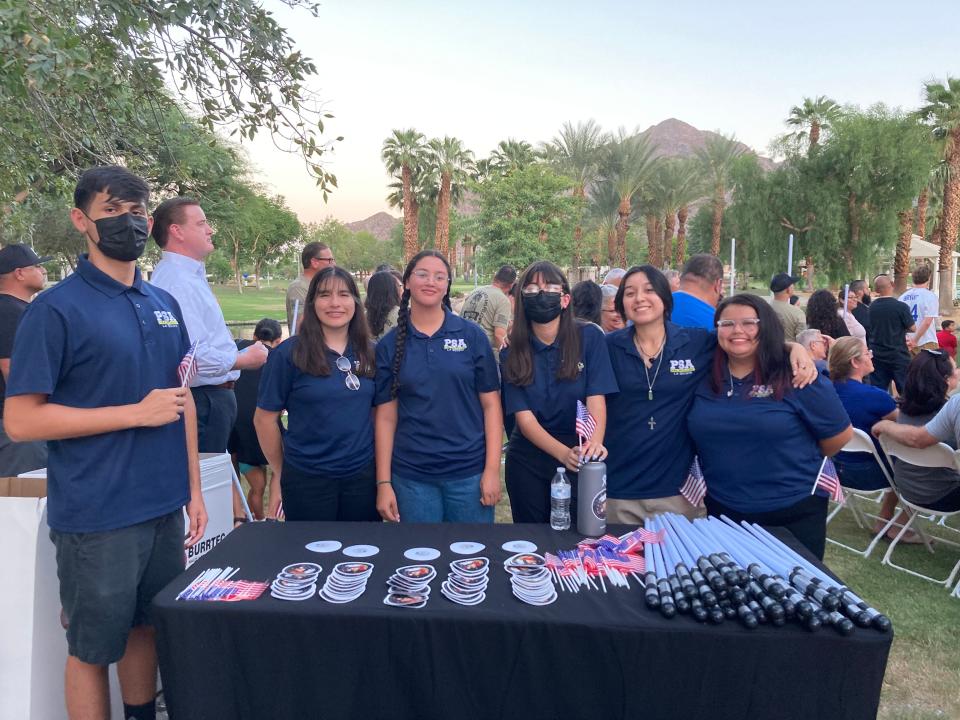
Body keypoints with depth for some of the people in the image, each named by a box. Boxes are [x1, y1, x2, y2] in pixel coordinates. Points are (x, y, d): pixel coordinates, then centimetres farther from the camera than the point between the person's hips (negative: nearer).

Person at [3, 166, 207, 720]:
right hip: (97, 517, -5)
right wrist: (137, 413, -16)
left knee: (146, 627, 19)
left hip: (165, 507, 5)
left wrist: (194, 489, 9)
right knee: (93, 646, 11)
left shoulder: (164, 304, 7)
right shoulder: (57, 309, -10)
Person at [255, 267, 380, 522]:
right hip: (306, 480, -3)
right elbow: (265, 417, -2)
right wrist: (279, 472, 5)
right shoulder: (289, 354, -8)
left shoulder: (371, 353, 3)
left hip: (363, 476, 3)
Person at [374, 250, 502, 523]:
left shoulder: (472, 336, -1)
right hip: (411, 477, 1)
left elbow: (491, 404, -1)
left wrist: (492, 469, -7)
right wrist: (383, 482, -2)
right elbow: (386, 417, 2)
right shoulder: (389, 345, 2)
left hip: (469, 472, 0)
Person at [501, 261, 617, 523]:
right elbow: (524, 416, -12)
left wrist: (595, 442, -34)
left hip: (580, 462, -1)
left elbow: (596, 398, -14)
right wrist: (564, 453, -28)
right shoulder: (512, 352, -6)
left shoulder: (589, 336, -8)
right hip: (528, 461, 1)